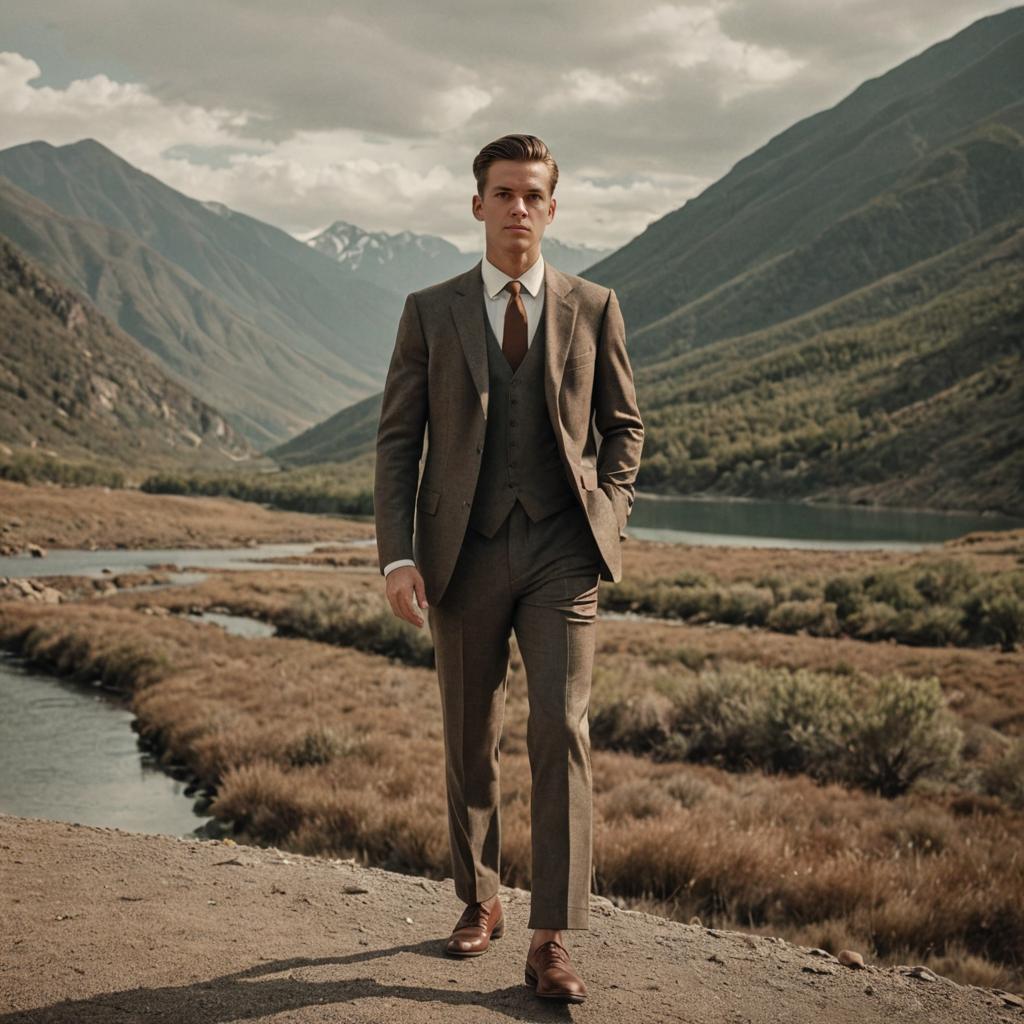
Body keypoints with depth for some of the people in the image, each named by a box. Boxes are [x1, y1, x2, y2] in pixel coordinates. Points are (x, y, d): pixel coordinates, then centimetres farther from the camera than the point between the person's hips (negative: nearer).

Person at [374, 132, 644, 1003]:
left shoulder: (594, 308, 6)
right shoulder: (430, 312, 4)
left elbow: (624, 426, 14)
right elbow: (398, 441, 2)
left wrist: (608, 520, 0)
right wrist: (398, 558, -8)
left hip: (561, 553, -1)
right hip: (466, 555, 1)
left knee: (561, 731, -12)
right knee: (470, 741, 11)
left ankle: (551, 942, -8)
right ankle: (479, 901, 31)